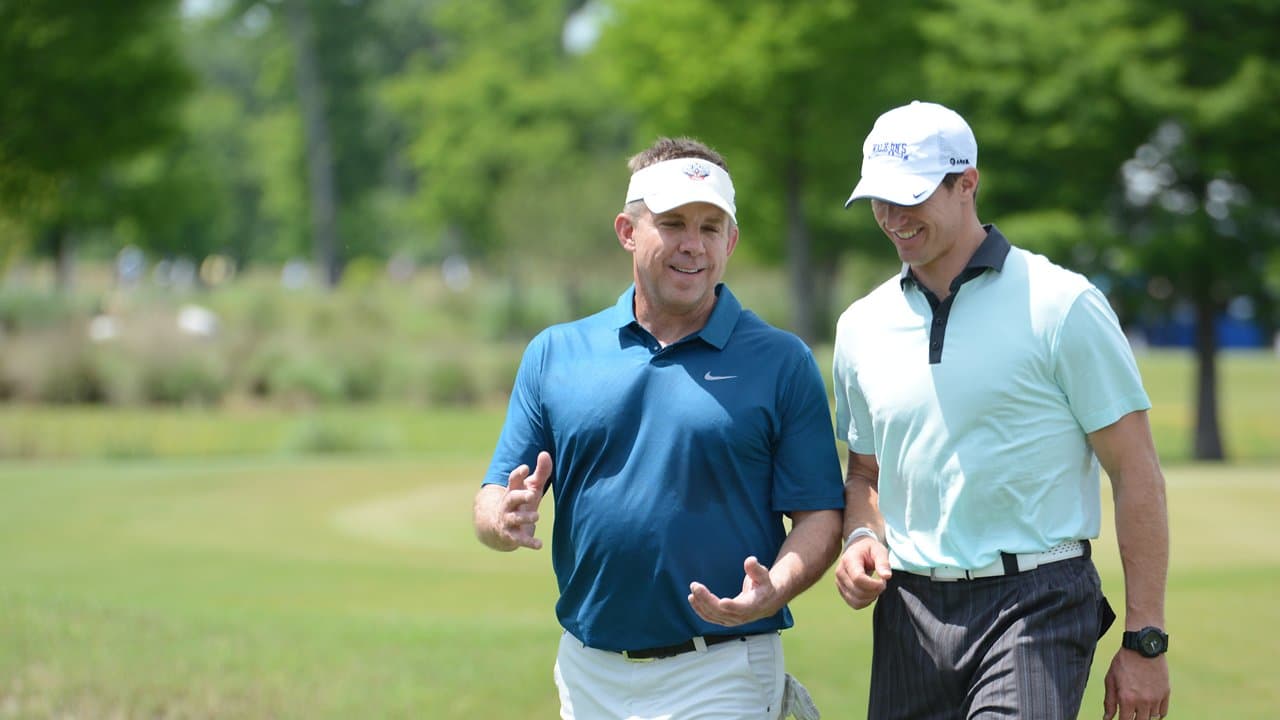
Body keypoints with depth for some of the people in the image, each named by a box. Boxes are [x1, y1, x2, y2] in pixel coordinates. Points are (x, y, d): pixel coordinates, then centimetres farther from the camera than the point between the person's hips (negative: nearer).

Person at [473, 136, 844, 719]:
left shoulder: (782, 362, 1)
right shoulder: (554, 353, 9)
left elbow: (819, 516, -3)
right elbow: (492, 504, 8)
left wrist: (771, 593, -21)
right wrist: (508, 519, -15)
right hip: (589, 673, 3)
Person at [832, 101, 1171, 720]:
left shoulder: (1061, 307, -4)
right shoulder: (862, 326, 11)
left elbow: (1135, 473, -4)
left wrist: (1144, 641, -8)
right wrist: (861, 538, 2)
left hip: (1035, 604, -5)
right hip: (909, 610, 5)